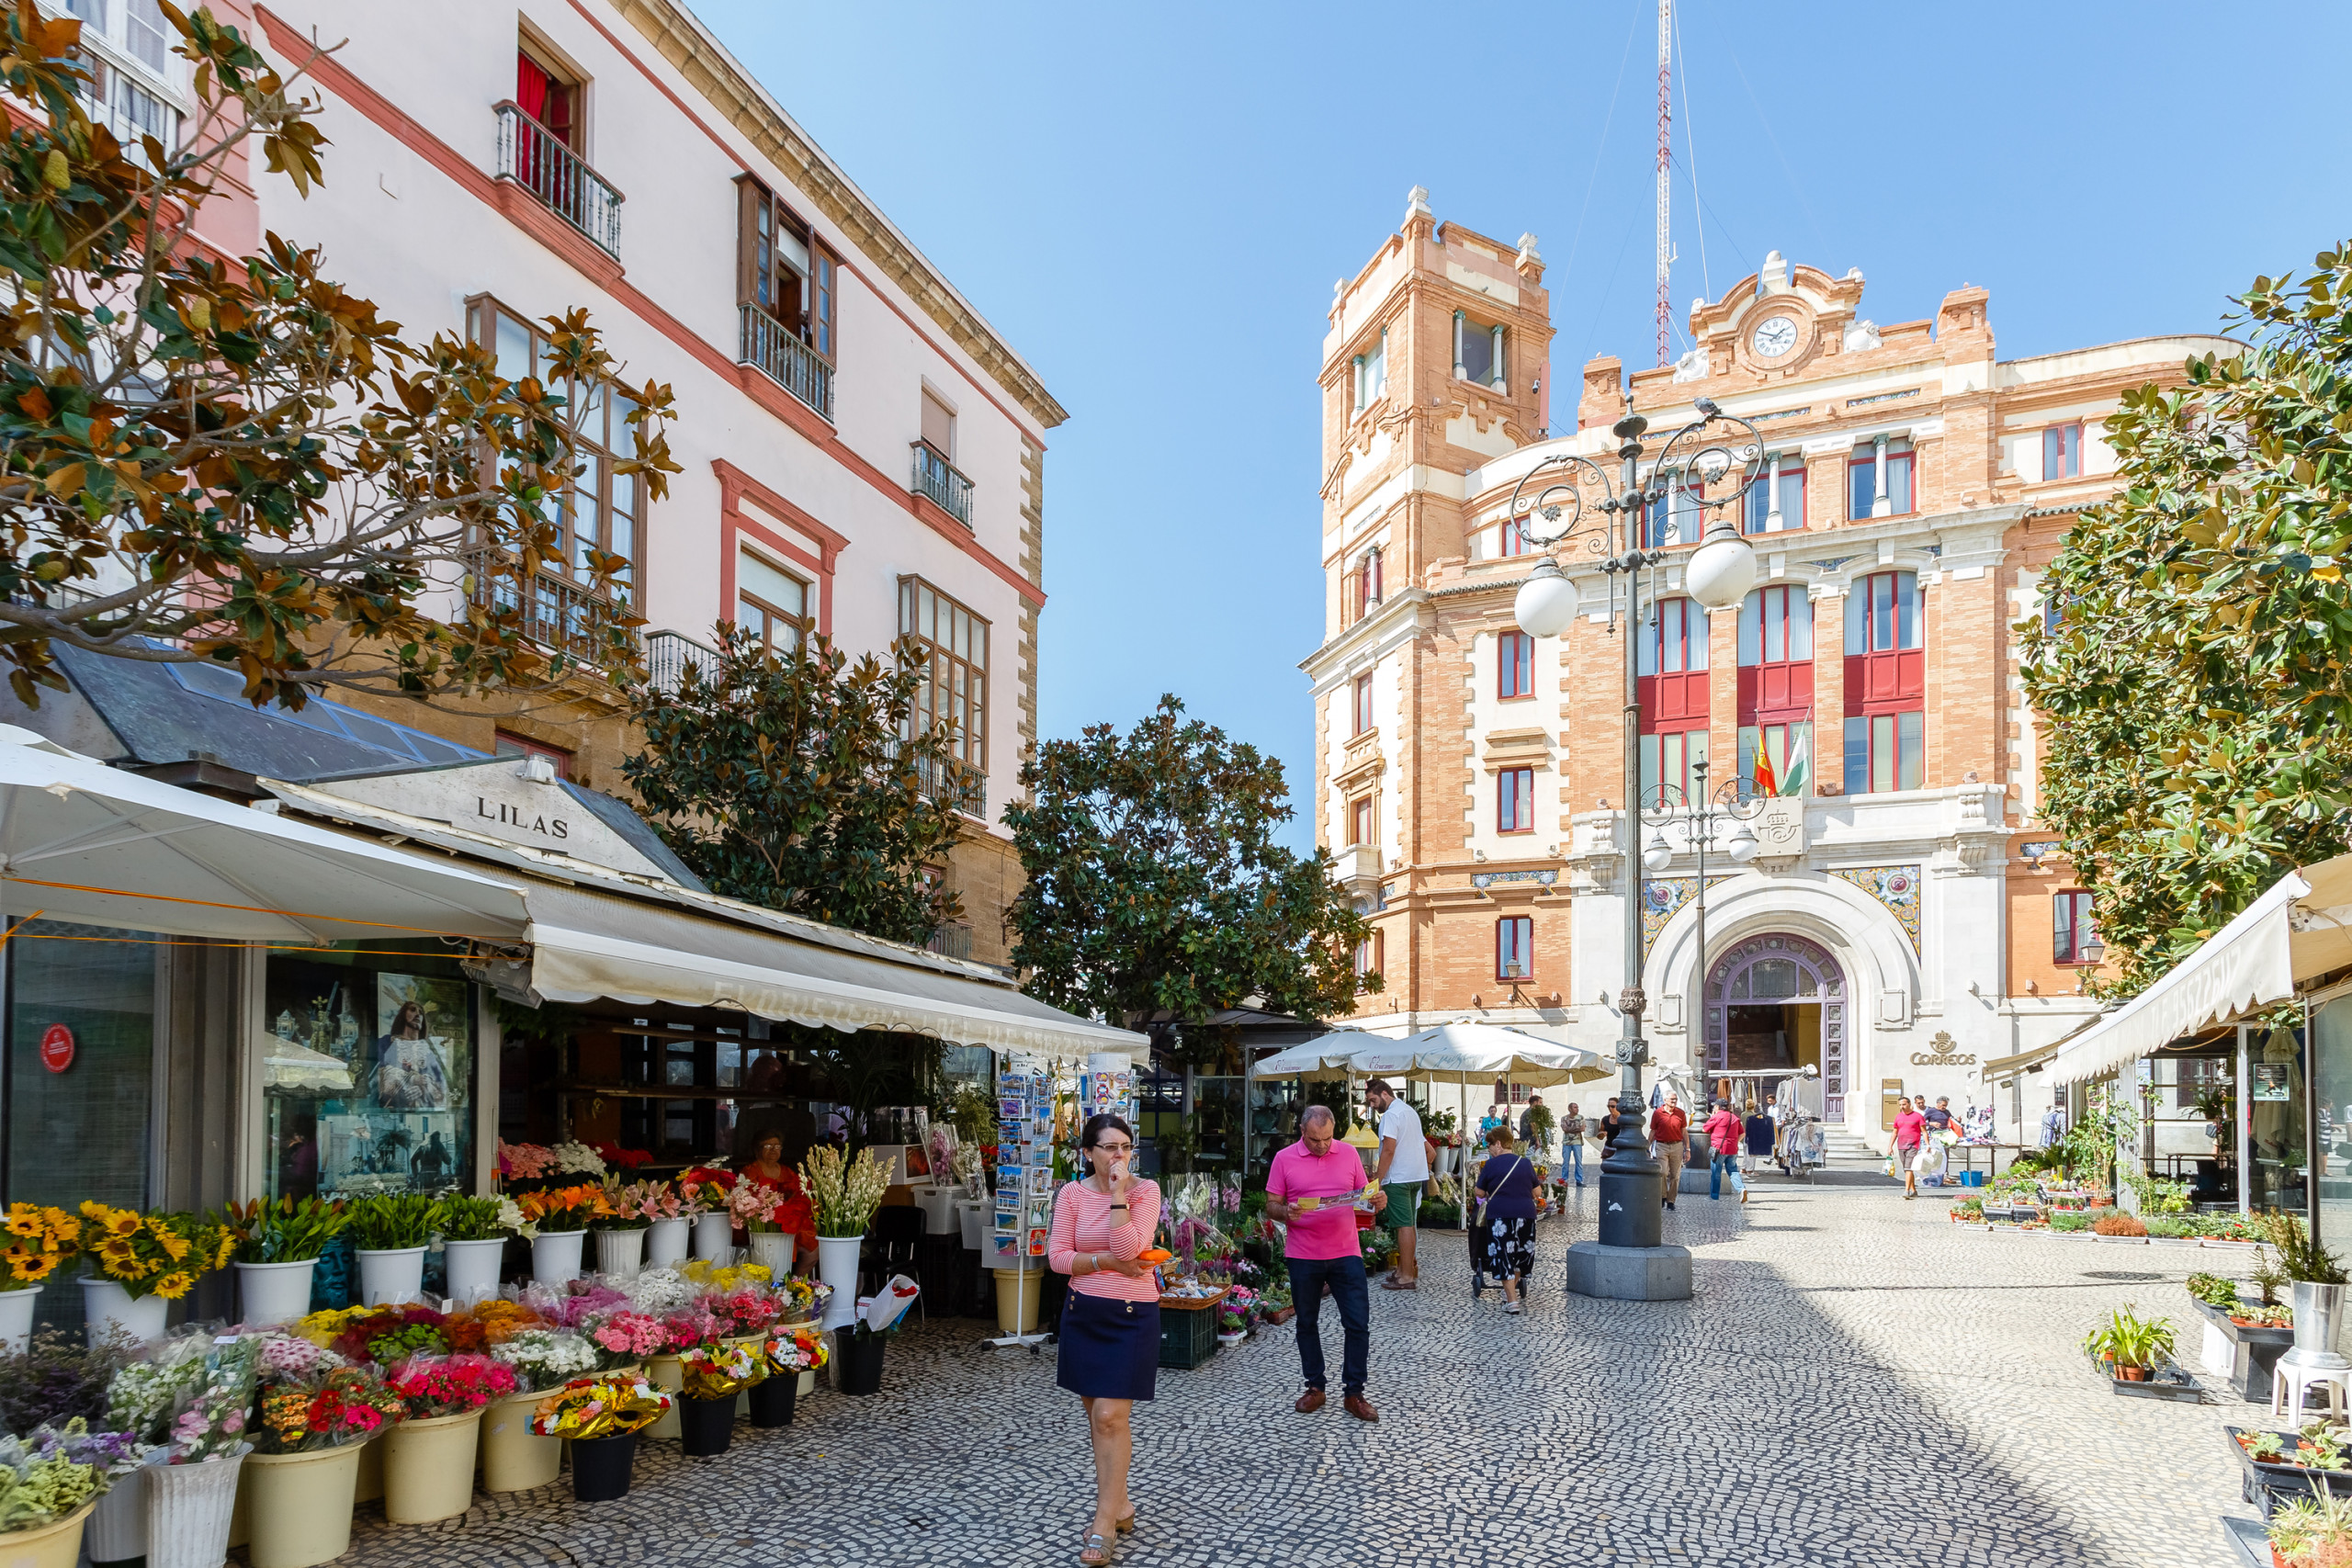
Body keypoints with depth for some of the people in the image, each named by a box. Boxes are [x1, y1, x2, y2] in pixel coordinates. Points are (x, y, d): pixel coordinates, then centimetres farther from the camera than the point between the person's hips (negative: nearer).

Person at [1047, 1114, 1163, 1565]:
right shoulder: (1072, 1193, -2)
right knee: (1096, 1416, 13)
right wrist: (1107, 1262, -16)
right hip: (1084, 1313, 4)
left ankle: (1104, 1523, 1)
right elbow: (1057, 1257, -6)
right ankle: (1119, 1504, 29)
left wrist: (1118, 1194, -22)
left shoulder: (1145, 1190, -8)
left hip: (1132, 1315, -4)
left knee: (1110, 1417, -9)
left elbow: (1128, 1249, -20)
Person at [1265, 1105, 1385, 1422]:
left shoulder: (1348, 1153, 4)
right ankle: (1315, 1387, 26)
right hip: (1303, 1256, -1)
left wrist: (1378, 1202, -10)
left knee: (1358, 1324, -2)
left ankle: (1353, 1394, 9)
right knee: (1307, 1323, 11)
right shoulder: (1284, 1158, -2)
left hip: (1346, 1253, 1)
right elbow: (1271, 1206, 0)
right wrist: (1286, 1213, -22)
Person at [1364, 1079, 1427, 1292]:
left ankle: (1407, 1277, -7)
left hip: (1398, 1178, -10)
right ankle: (1405, 1268, 17)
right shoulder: (1410, 1111, 18)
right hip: (1416, 1175, 10)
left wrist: (1377, 1181, -17)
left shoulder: (1391, 1115, -14)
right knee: (1408, 1224, 13)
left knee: (1404, 1225, -8)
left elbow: (1389, 1150, -20)